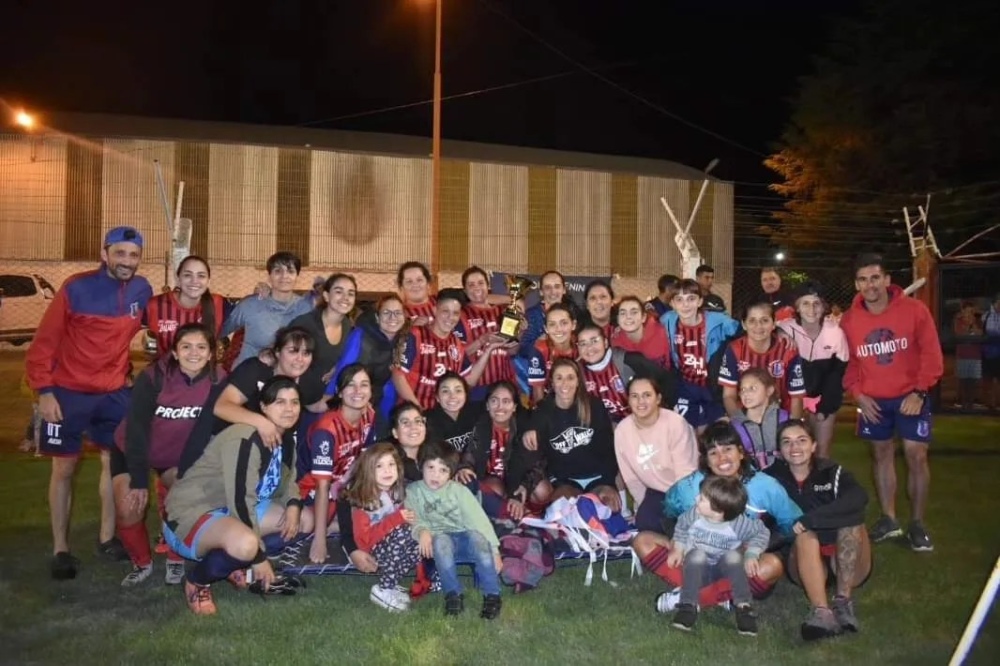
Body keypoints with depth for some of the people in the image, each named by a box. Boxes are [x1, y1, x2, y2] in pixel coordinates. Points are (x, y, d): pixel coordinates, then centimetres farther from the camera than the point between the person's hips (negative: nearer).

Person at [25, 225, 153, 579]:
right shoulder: (76, 288, -15)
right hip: (68, 392, -4)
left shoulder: (142, 290, -4)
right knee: (64, 468, 5)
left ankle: (107, 538, 25)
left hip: (115, 392, 4)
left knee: (114, 462, 10)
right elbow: (44, 341, -11)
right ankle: (60, 549, 15)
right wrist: (43, 390, -15)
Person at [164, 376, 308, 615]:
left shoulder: (286, 440, 3)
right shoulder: (245, 439, -25)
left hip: (236, 509, 9)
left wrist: (293, 505, -10)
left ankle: (236, 563, 10)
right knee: (246, 544, -39)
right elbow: (240, 500, -27)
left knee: (304, 518, 6)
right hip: (190, 512, -9)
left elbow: (286, 482, 14)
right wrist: (259, 557, -22)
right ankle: (198, 580, -7)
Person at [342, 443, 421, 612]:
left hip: (393, 549, 6)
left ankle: (390, 584, -5)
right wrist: (396, 519, -26)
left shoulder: (397, 492, 1)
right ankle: (383, 591, -19)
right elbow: (364, 540, -22)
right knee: (402, 533, -32)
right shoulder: (362, 500, -17)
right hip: (371, 553, -6)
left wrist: (409, 518, -5)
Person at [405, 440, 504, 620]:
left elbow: (479, 520, -3)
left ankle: (491, 595, -26)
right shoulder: (413, 491, 4)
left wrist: (494, 550, -11)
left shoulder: (459, 490, 2)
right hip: (440, 543, 0)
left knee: (477, 535, -34)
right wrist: (421, 531, -28)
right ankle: (453, 595, -26)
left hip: (465, 540, 0)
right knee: (440, 540, -36)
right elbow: (411, 520, -5)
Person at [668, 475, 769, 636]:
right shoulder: (694, 515, -17)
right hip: (697, 568, 1)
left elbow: (761, 532, -8)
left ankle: (743, 606, -31)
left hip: (724, 569, -1)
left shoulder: (738, 524, -22)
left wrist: (751, 555, -19)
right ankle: (688, 606, -36)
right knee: (697, 554, -33)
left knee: (733, 556, -33)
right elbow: (681, 526, 5)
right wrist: (678, 550, -3)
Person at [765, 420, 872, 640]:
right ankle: (822, 612, -49)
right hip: (805, 564, 0)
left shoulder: (832, 472, -7)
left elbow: (859, 498, -27)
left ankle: (843, 601, -31)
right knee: (806, 536, -29)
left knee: (852, 517, -24)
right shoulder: (774, 478, -1)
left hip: (848, 564, 0)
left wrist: (810, 519, -33)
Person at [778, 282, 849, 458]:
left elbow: (838, 373, -5)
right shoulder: (787, 329, -18)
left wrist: (825, 407, -5)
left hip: (824, 397, 1)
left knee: (823, 448, 3)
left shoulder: (835, 331, -13)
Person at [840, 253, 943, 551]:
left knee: (916, 456, -3)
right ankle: (889, 519, 22)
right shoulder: (849, 319, -3)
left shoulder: (914, 310, -10)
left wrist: (920, 392, -15)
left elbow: (931, 354, -8)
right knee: (881, 454, 10)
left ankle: (917, 524, 10)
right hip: (873, 400, 3)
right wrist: (858, 394, -5)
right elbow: (848, 361, 5)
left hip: (910, 396, -3)